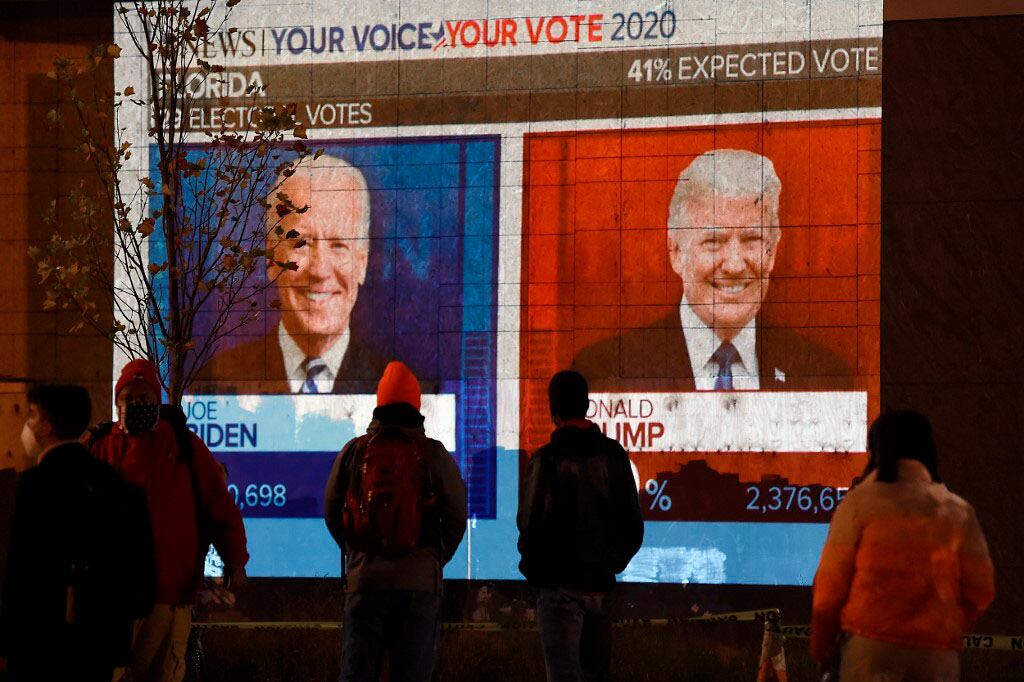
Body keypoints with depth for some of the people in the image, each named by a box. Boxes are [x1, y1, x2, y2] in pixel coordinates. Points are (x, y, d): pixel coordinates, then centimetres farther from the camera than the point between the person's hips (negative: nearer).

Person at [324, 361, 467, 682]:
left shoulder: (354, 451, 3)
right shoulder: (434, 454, -1)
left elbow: (332, 512, 9)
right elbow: (457, 516, 2)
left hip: (364, 580, 1)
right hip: (420, 581, -1)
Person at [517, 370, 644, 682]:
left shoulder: (547, 460, -13)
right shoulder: (614, 455, 4)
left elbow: (531, 526, -13)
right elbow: (634, 527, 9)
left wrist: (533, 571, 4)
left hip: (561, 586, -5)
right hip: (601, 586, 5)